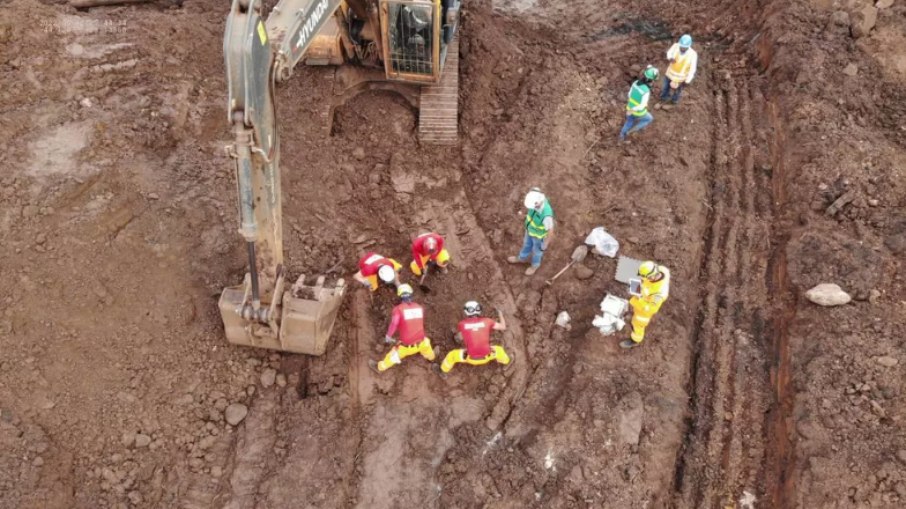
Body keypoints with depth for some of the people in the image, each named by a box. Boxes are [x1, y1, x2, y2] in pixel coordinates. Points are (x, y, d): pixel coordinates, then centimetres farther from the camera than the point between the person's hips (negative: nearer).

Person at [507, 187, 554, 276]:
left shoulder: (546, 215, -49)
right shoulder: (536, 199, -30)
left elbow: (550, 230, -30)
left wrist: (545, 245, -14)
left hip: (540, 234, -5)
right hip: (531, 228, 5)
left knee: (536, 250, 26)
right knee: (527, 244, 32)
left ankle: (535, 264, 59)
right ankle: (522, 258, 63)